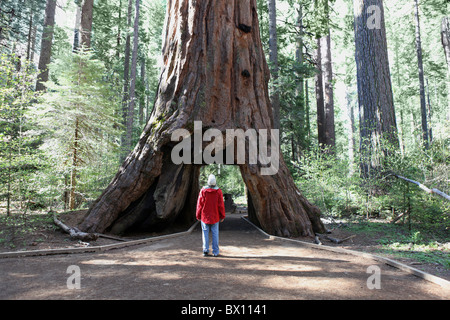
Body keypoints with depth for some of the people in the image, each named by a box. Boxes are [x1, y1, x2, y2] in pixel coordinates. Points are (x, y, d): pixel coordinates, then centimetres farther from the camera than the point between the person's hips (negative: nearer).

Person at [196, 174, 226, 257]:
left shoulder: (203, 190, -8)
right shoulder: (218, 191, -8)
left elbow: (199, 204, -3)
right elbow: (221, 205, -4)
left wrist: (198, 216, 7)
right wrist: (222, 216, 6)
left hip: (205, 216, 0)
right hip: (215, 217, 0)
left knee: (205, 233, 8)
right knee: (215, 234, 6)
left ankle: (206, 250, 7)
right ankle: (215, 252, 8)